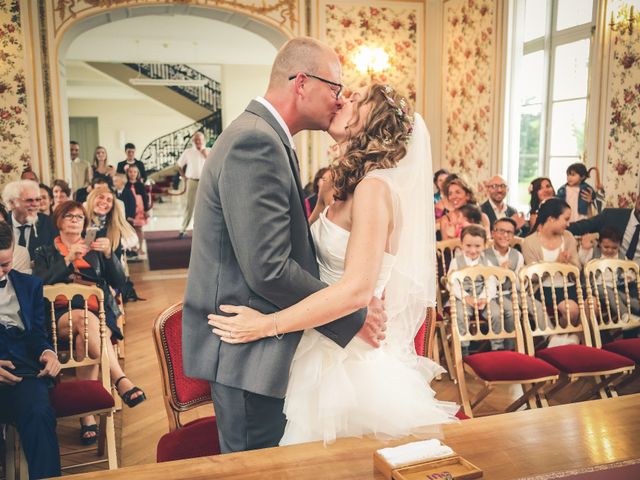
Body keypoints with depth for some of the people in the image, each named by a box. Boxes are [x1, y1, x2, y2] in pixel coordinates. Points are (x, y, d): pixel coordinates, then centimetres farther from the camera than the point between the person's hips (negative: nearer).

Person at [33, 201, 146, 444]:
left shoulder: (95, 250, 24)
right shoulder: (45, 253, 22)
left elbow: (119, 283, 10)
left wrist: (108, 254, -6)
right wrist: (68, 259, -7)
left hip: (98, 313, 1)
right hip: (60, 316, -1)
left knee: (86, 339, -35)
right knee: (86, 318, -37)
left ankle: (88, 414, -39)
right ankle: (120, 380, -48)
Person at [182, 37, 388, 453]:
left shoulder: (262, 136, 12)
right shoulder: (256, 142, -21)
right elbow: (269, 269, -26)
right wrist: (353, 318, -16)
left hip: (249, 343, 10)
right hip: (248, 354, -10)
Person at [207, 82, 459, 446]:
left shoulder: (374, 188, -19)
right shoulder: (354, 188, 9)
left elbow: (356, 290, -27)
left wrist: (268, 325, -24)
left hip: (352, 358, -8)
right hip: (333, 349, 8)